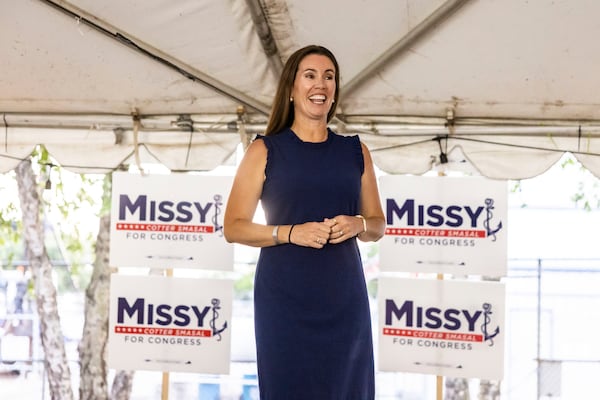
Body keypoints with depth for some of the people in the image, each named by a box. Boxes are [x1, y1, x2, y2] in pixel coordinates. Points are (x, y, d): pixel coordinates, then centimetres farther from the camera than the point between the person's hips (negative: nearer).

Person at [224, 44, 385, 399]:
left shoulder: (355, 151, 10)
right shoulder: (265, 150, 2)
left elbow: (378, 225, 16)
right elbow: (233, 227, -1)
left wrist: (358, 225, -6)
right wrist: (290, 232, -15)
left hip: (344, 296, 3)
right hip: (284, 297, -3)